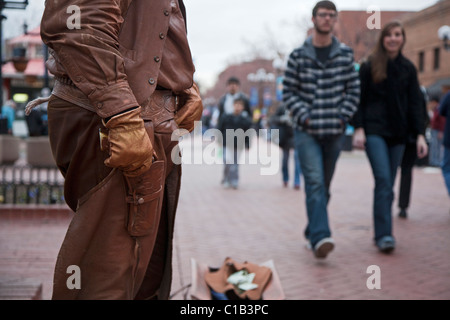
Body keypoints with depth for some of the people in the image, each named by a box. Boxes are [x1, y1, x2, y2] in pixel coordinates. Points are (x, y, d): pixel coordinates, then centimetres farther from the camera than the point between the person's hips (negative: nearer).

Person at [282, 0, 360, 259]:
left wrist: (342, 116, -3)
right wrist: (304, 116, -7)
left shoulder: (346, 55, 7)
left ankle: (312, 233, 25)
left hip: (335, 131, 3)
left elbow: (354, 90, 9)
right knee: (315, 183, -15)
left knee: (324, 186, 10)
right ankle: (321, 237, -23)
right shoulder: (298, 56, 3)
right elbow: (289, 92, 4)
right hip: (307, 131, -2)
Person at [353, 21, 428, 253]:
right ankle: (384, 235, -15)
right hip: (374, 131, -4)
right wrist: (358, 129, -11)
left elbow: (415, 103, 9)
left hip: (398, 133, 4)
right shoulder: (369, 66, 2)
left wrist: (420, 135, 1)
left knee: (387, 184, 6)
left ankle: (381, 233, 15)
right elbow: (358, 99, 0)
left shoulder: (408, 68, 11)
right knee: (384, 181, -15)